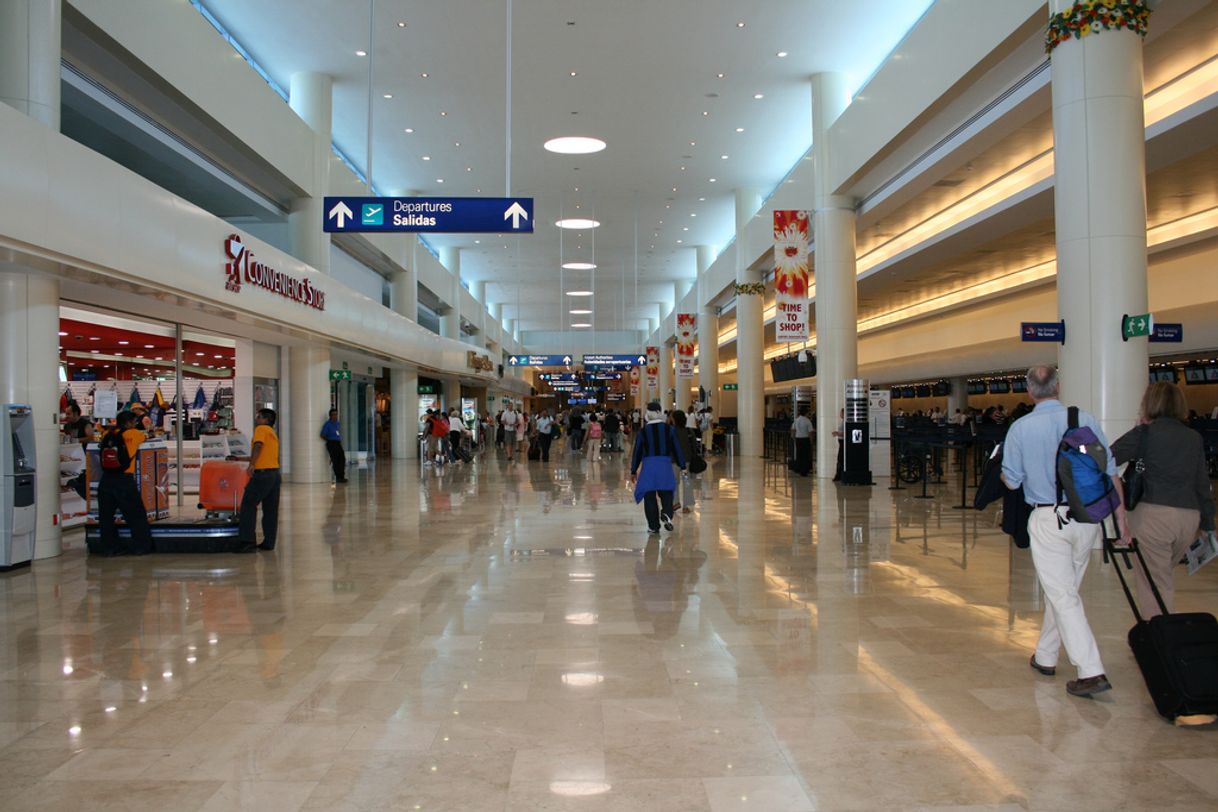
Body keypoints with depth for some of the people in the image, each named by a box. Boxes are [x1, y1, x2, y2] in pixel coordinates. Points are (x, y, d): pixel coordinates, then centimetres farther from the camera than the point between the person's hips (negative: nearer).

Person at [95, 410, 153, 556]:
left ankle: (108, 548, 17)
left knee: (106, 516, 13)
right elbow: (143, 436, 22)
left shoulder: (108, 436, 11)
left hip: (106, 480, 4)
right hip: (124, 480, -4)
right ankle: (141, 547, 10)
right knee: (136, 515, 7)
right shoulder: (133, 434, 2)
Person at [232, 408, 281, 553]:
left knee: (248, 505, -3)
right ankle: (269, 542, 11)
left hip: (262, 473, -8)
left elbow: (258, 445, -20)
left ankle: (246, 541, -8)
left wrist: (252, 465, -24)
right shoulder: (273, 434, 24)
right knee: (271, 509, 9)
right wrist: (239, 459, 34)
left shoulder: (261, 429, -1)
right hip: (275, 472, 8)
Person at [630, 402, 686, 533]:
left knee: (649, 496, 6)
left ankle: (653, 525, 6)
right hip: (665, 464, 1)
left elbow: (637, 452, 5)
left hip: (648, 465, -1)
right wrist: (682, 466, 11)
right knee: (667, 493, 12)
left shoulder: (643, 431, 2)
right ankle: (666, 514, -16)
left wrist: (633, 471, 13)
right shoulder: (669, 429, 3)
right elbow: (677, 449, 5)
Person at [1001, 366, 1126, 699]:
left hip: (1049, 519, -4)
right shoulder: (1086, 420, -2)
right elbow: (1111, 474, 0)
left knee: (1062, 596, 0)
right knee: (1062, 590, 18)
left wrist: (1004, 469, 20)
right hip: (1087, 518, 4)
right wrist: (1120, 518, 7)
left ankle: (1092, 672, -7)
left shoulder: (1020, 428, -8)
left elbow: (1012, 481, -2)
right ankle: (1045, 656, 32)